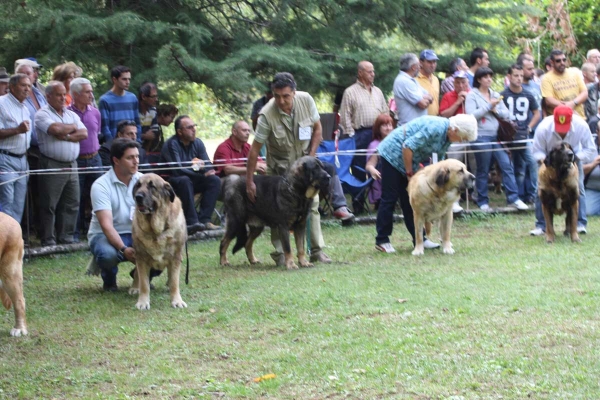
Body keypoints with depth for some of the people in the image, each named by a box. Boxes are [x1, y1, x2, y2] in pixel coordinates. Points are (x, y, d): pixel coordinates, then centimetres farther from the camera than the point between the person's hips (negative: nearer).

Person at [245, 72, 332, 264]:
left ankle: (317, 250, 3)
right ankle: (279, 253, 5)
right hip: (279, 165, -3)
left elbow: (317, 129, -1)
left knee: (312, 204, -1)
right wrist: (249, 181, -20)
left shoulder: (306, 100, -17)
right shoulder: (267, 114, -27)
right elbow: (255, 149, -21)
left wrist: (311, 156, -10)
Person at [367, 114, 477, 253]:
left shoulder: (447, 136, 1)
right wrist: (409, 173, -19)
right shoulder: (435, 128, -28)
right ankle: (382, 241, 1)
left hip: (408, 159, 9)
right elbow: (408, 147, -29)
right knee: (389, 198, -5)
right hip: (392, 154, -9)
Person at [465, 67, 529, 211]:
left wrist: (496, 110, -5)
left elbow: (505, 114, 14)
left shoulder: (495, 95, 17)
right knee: (483, 171, 1)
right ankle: (483, 202, 9)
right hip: (481, 136, -5)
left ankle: (513, 198, -5)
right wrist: (489, 106, -11)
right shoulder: (472, 95, 0)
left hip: (496, 136, 5)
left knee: (507, 165, -5)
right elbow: (471, 115, -12)